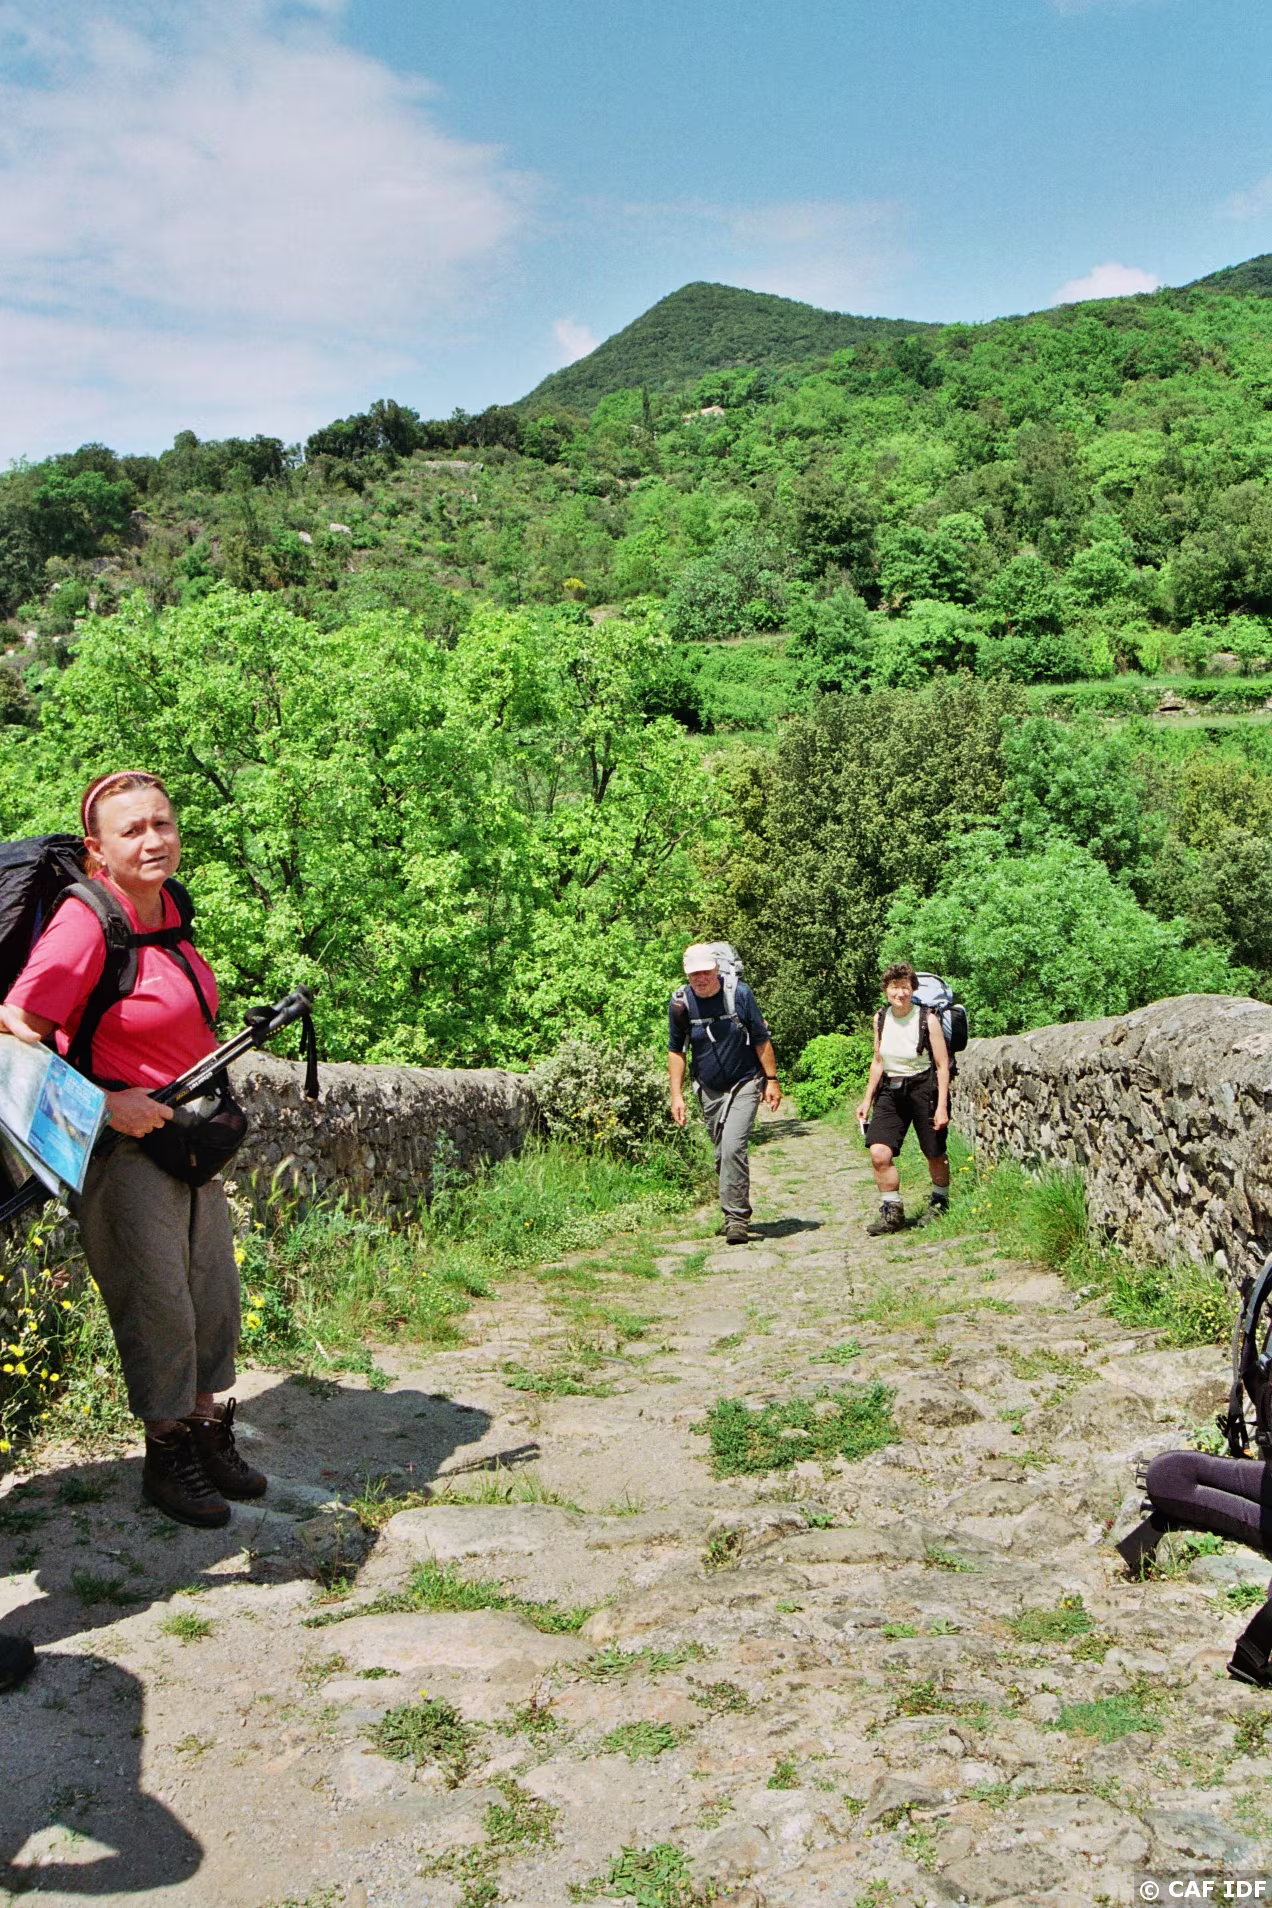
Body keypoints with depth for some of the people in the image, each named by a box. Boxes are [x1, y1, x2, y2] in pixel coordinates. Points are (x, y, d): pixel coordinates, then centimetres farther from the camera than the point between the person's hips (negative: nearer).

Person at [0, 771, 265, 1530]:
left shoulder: (170, 907, 4)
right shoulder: (86, 923, -21)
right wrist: (109, 1105, -21)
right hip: (123, 1146, -8)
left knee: (215, 1291, 15)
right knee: (157, 1303, 3)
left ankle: (209, 1435, 33)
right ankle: (166, 1458, 22)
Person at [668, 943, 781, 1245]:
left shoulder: (739, 994, -12)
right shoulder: (680, 1003, -7)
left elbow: (761, 1039, -2)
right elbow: (675, 1050, 4)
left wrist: (771, 1080, -3)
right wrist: (676, 1094, -1)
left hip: (745, 1084, -3)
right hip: (709, 1089, 3)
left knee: (733, 1148, -19)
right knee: (722, 1154, 11)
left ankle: (736, 1218, -13)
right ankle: (736, 1211, 29)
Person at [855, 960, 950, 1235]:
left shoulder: (928, 1020, -12)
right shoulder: (880, 1019, 1)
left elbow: (942, 1065, -10)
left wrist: (942, 1106, -15)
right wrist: (867, 1099, 12)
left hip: (924, 1089, -4)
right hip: (891, 1091, 4)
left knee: (935, 1155, 9)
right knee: (879, 1153, -11)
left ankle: (940, 1203, 35)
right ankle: (892, 1212, 3)